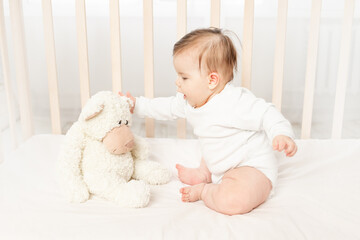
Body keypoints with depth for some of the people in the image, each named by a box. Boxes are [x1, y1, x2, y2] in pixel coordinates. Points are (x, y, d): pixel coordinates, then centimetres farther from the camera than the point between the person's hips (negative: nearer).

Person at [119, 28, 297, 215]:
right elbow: (167, 107, 15)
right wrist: (137, 105, 18)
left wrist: (282, 135, -47)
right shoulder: (191, 100, 0)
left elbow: (267, 114, -30)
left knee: (233, 201, -35)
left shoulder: (235, 101, -30)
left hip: (254, 168, -9)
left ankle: (203, 191, -8)